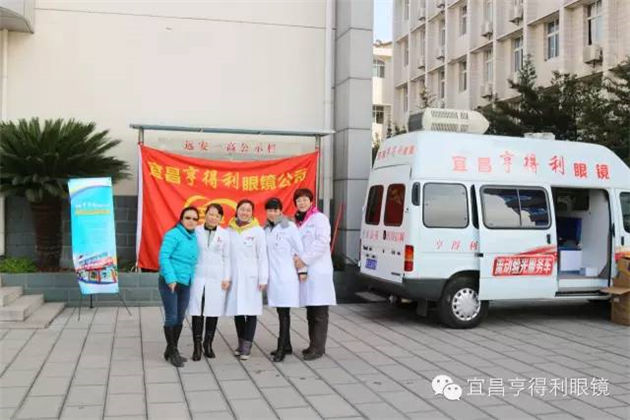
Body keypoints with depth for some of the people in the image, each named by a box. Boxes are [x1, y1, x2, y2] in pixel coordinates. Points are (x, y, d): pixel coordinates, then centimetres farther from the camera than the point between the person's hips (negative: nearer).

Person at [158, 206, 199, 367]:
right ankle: (172, 352, 11)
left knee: (180, 318, 12)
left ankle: (171, 350, 25)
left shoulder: (193, 237, 10)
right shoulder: (173, 235, -11)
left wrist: (192, 278, 8)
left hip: (185, 283, 7)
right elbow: (163, 257, -18)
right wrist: (171, 278, -24)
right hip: (170, 282, -7)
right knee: (171, 317, -1)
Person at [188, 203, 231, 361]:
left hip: (216, 278, 1)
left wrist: (226, 278, 1)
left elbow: (227, 257, 5)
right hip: (198, 276, -1)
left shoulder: (224, 234, 3)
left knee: (213, 312, 6)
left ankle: (208, 344, 20)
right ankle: (197, 346, 7)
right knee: (197, 312, 0)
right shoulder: (196, 231, 1)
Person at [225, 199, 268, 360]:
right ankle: (241, 344, 21)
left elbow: (262, 256, -3)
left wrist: (263, 279, -6)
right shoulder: (229, 230, 4)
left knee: (251, 311, -2)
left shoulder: (258, 231, -3)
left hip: (251, 277, -2)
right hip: (234, 276, 3)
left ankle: (247, 346, 5)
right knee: (237, 311, 9)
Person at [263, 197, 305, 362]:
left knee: (284, 312, -6)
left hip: (286, 276, -5)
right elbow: (263, 251, 11)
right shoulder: (266, 229, 10)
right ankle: (287, 346, 22)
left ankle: (281, 348, -3)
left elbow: (299, 249, -4)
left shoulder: (290, 227, -5)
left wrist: (302, 270, -4)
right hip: (272, 275, 6)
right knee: (281, 312, 12)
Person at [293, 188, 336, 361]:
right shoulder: (298, 221, 18)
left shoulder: (319, 218, -4)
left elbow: (322, 242, -16)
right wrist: (296, 257, -4)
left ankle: (318, 348, -2)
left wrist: (304, 259, -19)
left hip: (318, 272, -7)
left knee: (319, 313, -5)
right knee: (310, 312, 12)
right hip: (304, 272, 7)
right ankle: (315, 345, 20)